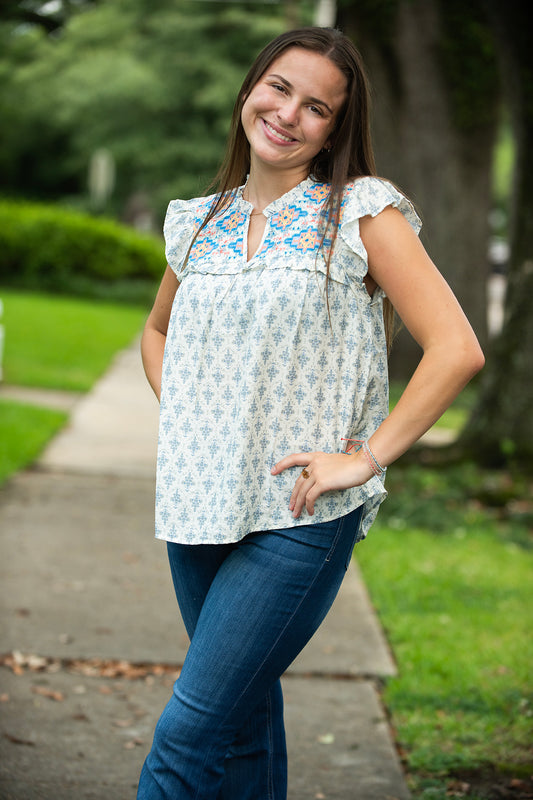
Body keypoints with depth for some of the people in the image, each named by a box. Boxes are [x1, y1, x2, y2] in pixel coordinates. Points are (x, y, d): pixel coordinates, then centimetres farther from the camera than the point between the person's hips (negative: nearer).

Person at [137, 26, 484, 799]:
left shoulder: (360, 213, -6)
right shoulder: (201, 222, 10)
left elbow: (456, 350, -13)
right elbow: (158, 332, 29)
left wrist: (364, 457, -13)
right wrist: (181, 419, 12)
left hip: (300, 517, -5)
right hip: (200, 508, 6)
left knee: (190, 733, -10)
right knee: (245, 716, 15)